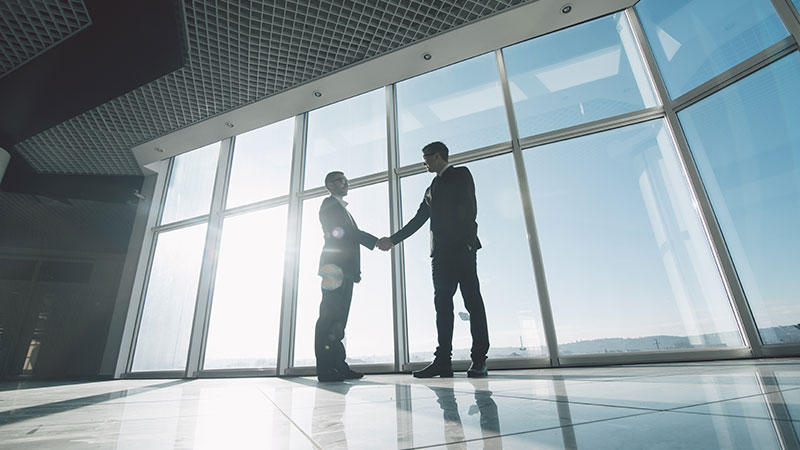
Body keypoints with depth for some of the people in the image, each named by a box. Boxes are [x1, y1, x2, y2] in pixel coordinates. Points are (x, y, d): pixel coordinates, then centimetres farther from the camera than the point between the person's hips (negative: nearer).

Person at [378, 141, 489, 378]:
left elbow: (469, 208, -4)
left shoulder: (461, 174, 10)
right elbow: (418, 219, 24)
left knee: (472, 300, -5)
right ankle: (443, 360, -1)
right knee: (442, 303, -1)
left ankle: (479, 360, -2)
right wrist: (393, 240, 18)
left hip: (461, 247, -6)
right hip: (441, 252, 7)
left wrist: (468, 240, -16)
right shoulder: (432, 187, 28)